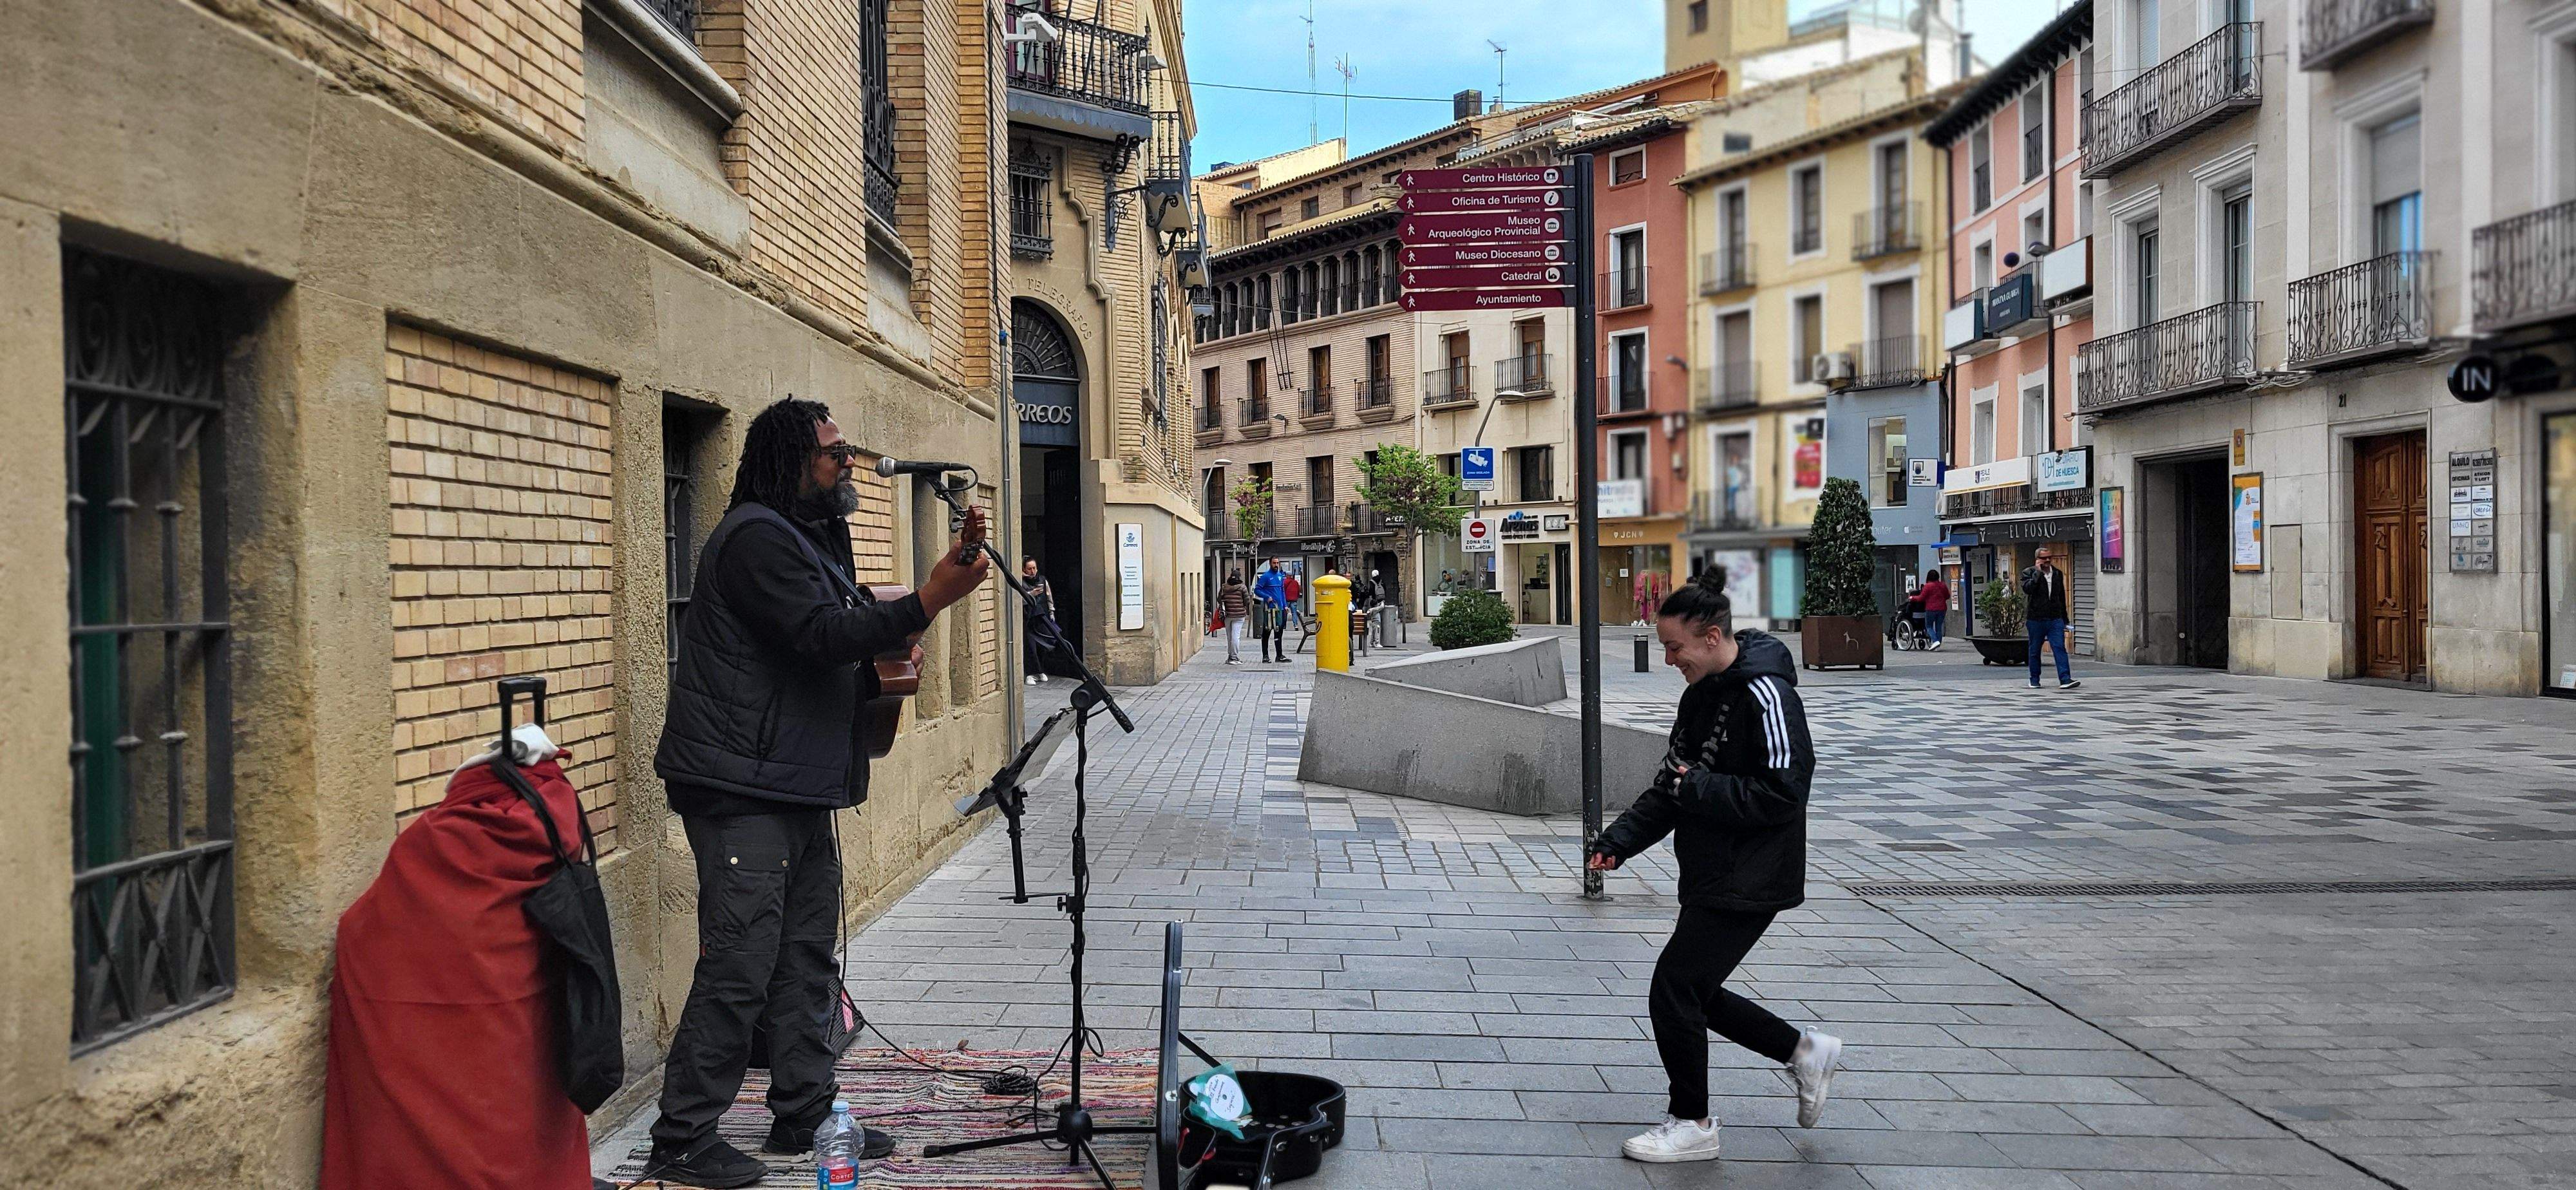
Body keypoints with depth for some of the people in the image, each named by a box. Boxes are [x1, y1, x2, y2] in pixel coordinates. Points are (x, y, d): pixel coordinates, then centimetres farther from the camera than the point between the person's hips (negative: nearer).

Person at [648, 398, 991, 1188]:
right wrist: (926, 603, -27)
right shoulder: (757, 537, -13)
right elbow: (822, 635, -24)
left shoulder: (813, 539, 20)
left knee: (807, 960, 13)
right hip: (742, 792, -10)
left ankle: (804, 1116, 23)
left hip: (799, 791, 10)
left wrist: (886, 666, 5)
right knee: (739, 968, -8)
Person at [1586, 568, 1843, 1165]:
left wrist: (1698, 789, -19)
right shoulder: (1702, 695, 9)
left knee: (1674, 992, -5)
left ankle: (1692, 1125, 13)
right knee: (1695, 992, 14)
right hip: (1711, 876, 9)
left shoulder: (1766, 696, -20)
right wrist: (1620, 839, 2)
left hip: (1749, 882, -9)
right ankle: (1805, 1051, 32)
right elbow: (1671, 783, 13)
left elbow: (1782, 796, -24)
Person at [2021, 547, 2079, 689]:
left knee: (2060, 648, -10)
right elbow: (2027, 589, -21)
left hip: (2055, 619, 2)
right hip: (2036, 619, -2)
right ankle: (2034, 680, 20)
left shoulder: (2058, 574, 12)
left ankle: (2065, 679, -16)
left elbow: (2062, 597, 18)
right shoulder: (2028, 573, 0)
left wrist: (2065, 620, 17)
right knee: (2034, 651, 8)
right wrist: (2038, 572, -17)